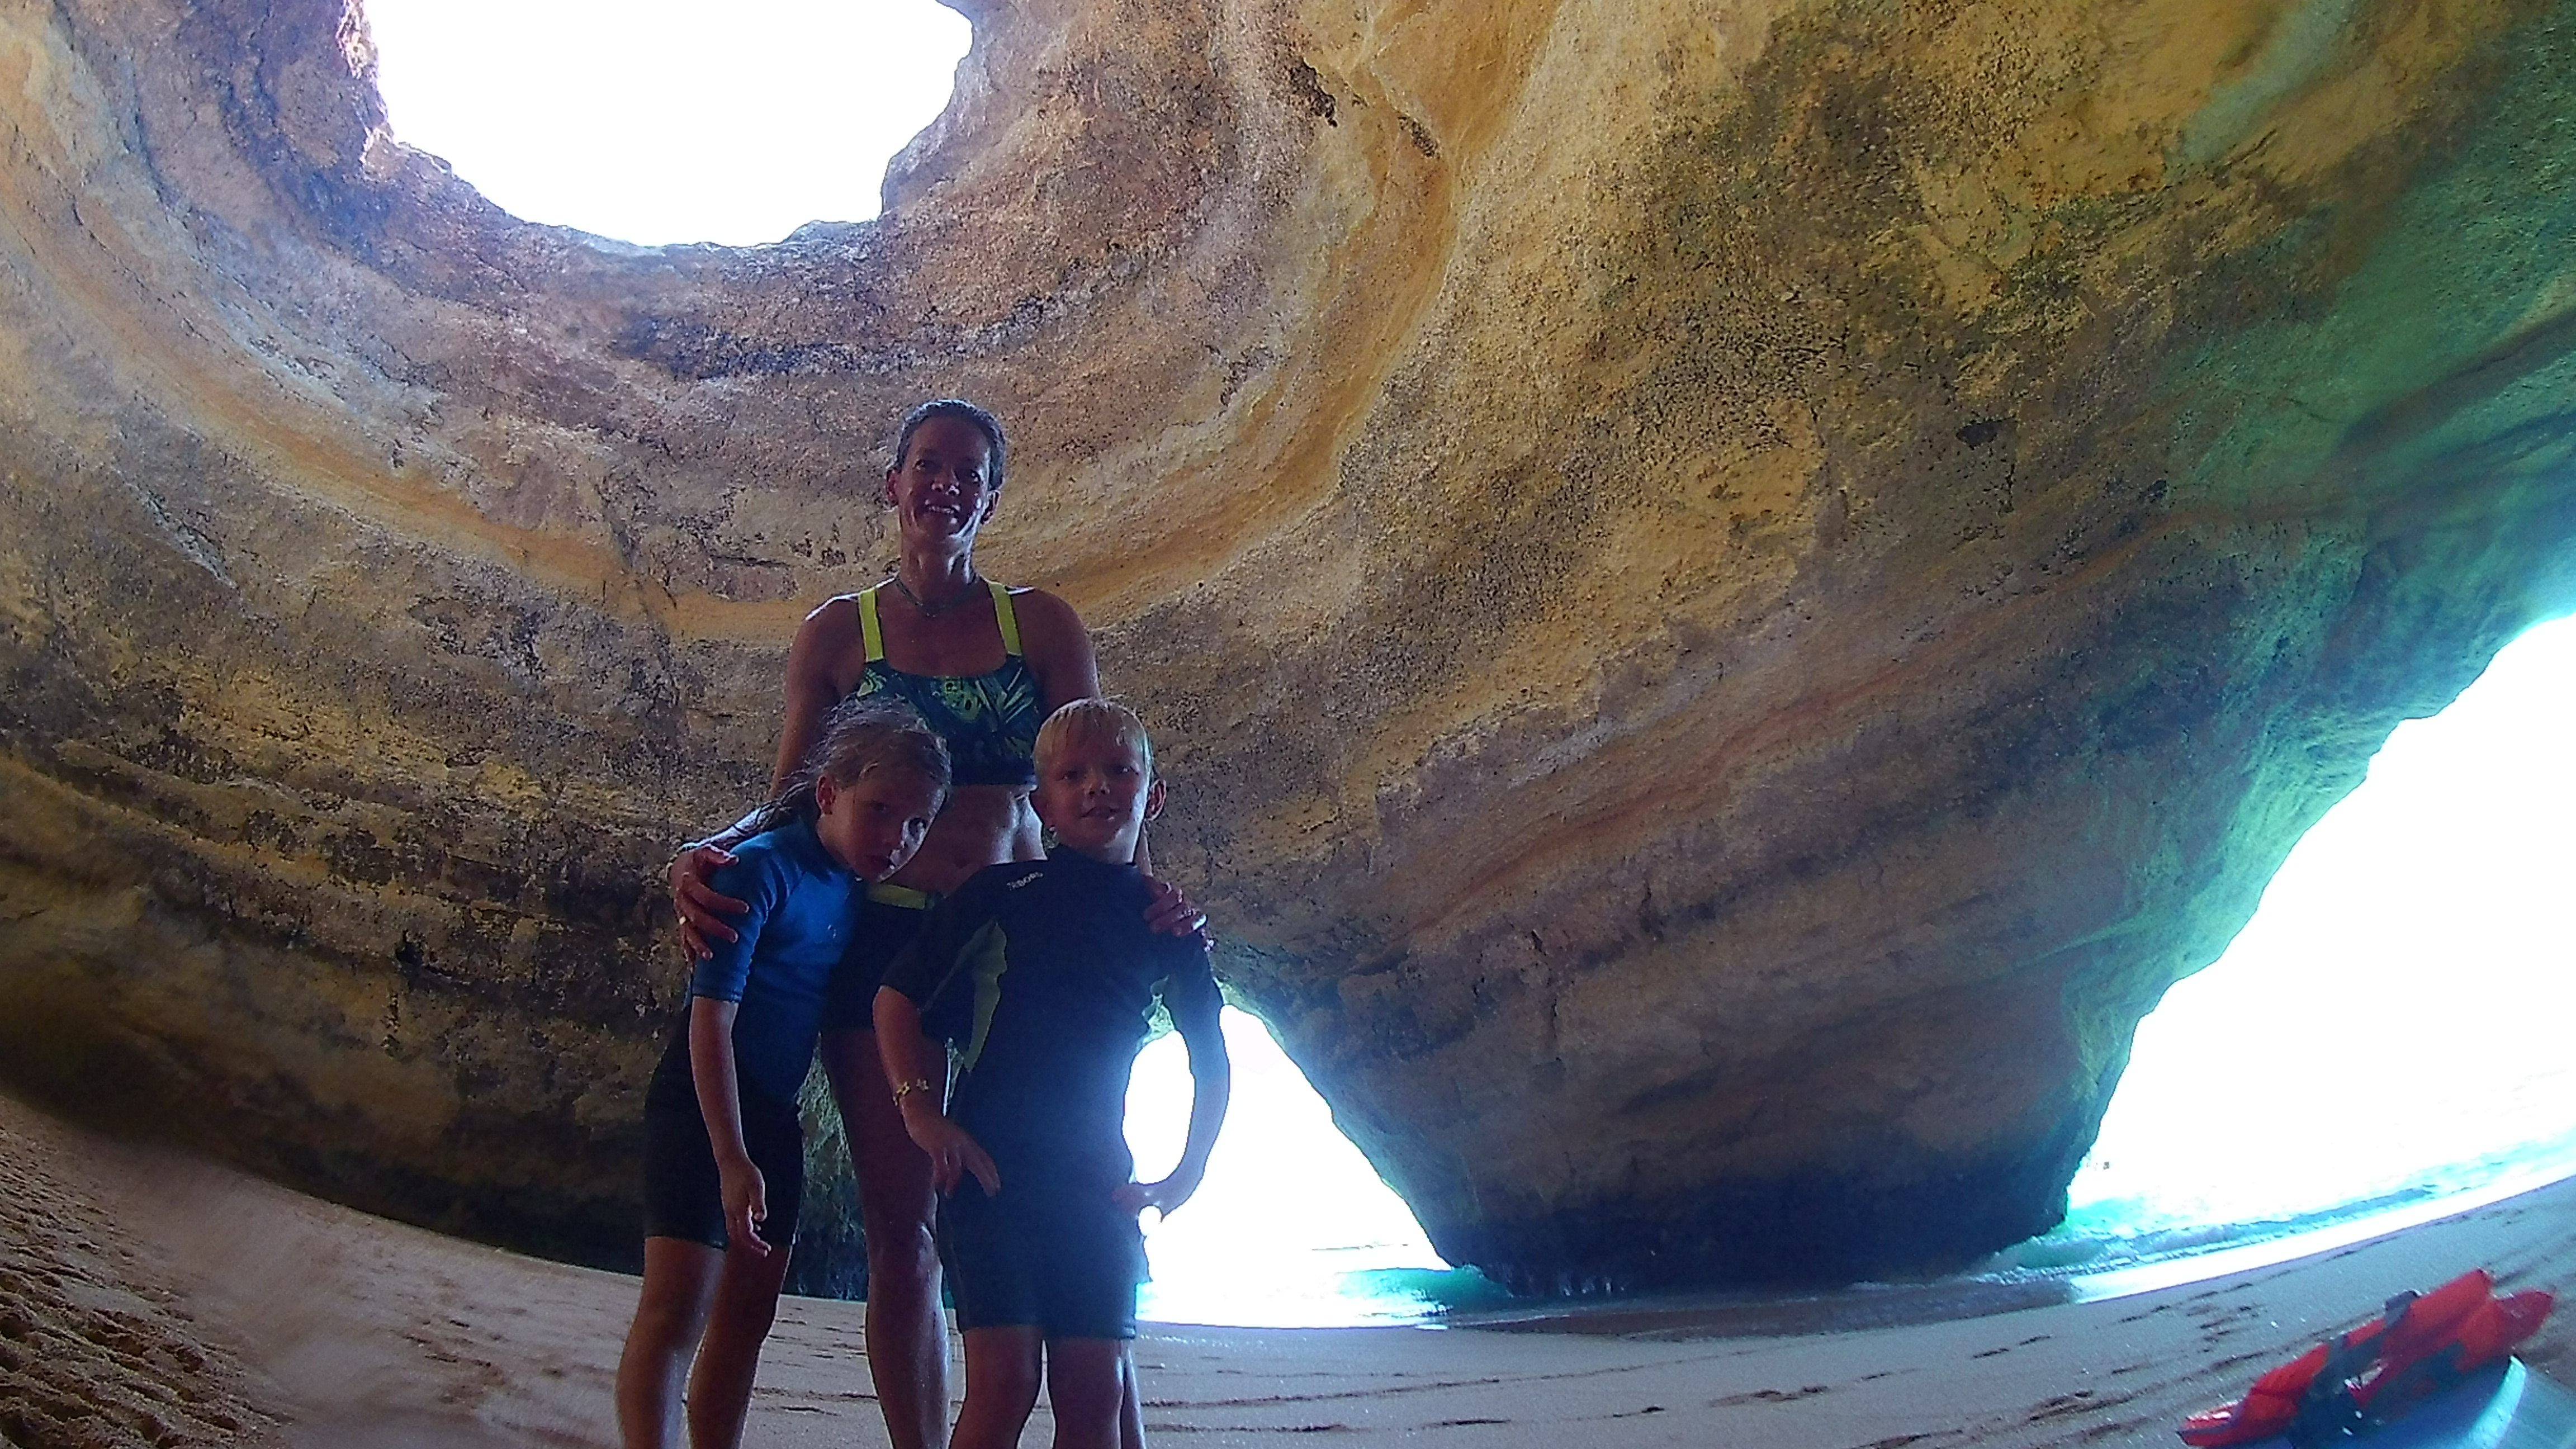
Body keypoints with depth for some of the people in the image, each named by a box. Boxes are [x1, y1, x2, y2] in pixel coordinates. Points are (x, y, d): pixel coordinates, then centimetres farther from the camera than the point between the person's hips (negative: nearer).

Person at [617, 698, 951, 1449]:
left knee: (747, 1316, 12)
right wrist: (732, 1158, -24)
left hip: (773, 1115, 8)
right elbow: (711, 1019, -21)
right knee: (678, 1305, -12)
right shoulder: (765, 866, -17)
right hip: (702, 1104, -8)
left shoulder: (854, 888, 6)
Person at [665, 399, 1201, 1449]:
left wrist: (1145, 891, -19)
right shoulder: (836, 634, 7)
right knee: (901, 1233, 2)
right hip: (880, 940, 0)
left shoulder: (1040, 622, 6)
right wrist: (702, 858, -13)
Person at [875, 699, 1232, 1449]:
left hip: (1098, 1182, 3)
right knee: (1004, 1380, -10)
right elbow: (896, 998, 2)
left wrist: (1186, 1176, 12)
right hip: (989, 1162, -3)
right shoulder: (1001, 893, 2)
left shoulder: (1164, 926, 11)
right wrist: (921, 1110, -8)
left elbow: (1212, 1067, 20)